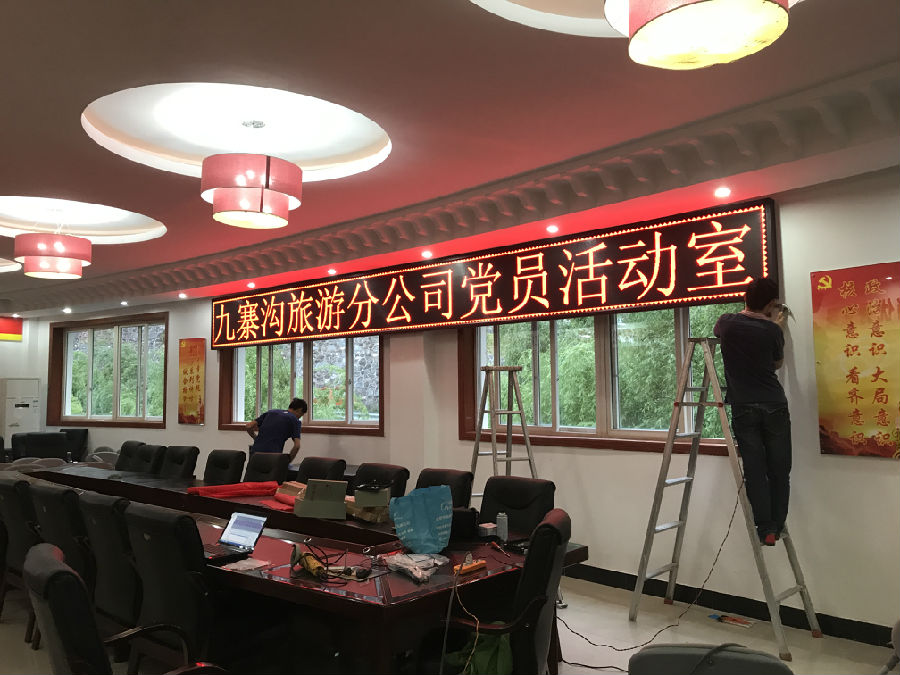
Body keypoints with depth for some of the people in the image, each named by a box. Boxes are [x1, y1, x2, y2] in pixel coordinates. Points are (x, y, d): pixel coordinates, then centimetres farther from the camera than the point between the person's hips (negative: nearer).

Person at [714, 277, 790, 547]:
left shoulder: (727, 322, -1)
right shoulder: (772, 330, -3)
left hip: (744, 408, 1)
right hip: (774, 406, 0)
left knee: (754, 471, 3)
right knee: (779, 470, 10)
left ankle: (765, 529, 3)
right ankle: (777, 525, 14)